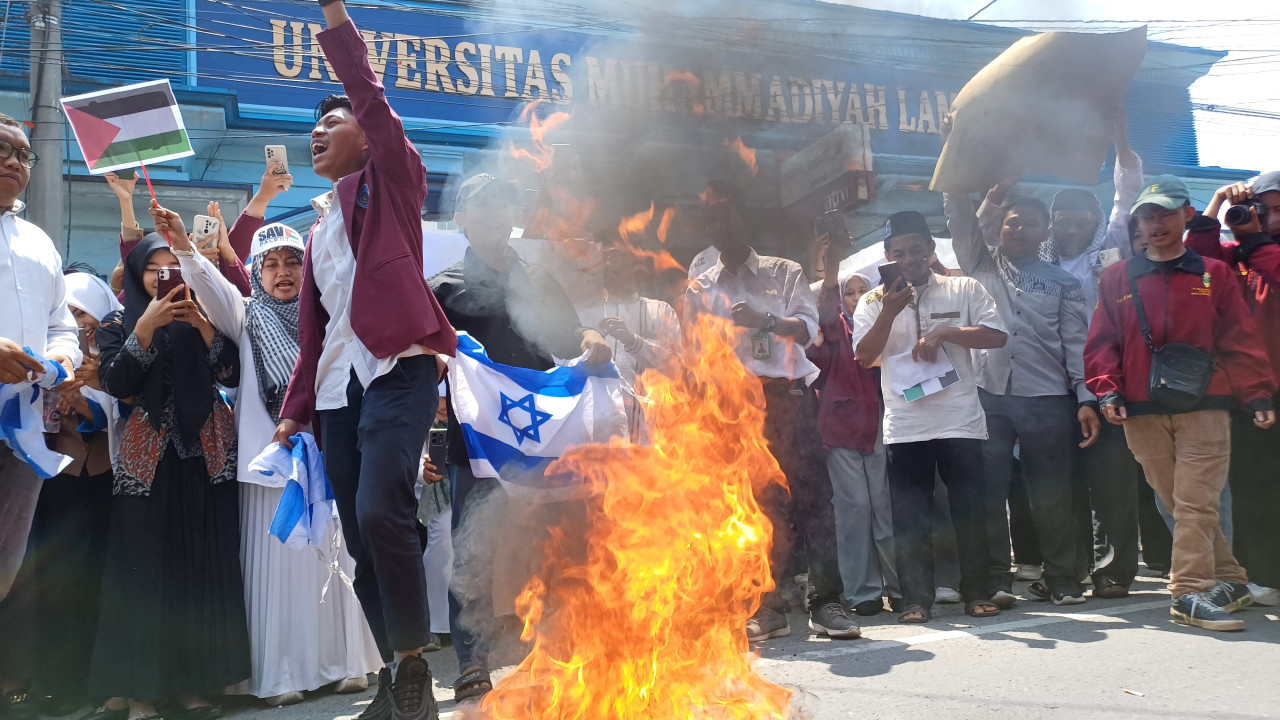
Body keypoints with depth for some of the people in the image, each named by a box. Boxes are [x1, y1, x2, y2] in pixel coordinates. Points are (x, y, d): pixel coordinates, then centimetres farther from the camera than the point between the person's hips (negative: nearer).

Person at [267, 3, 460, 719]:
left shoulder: (393, 178, 10)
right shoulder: (320, 226, 26)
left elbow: (368, 91, -6)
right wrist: (295, 410, 17)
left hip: (397, 367, -7)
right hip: (338, 386, 7)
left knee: (381, 510, -24)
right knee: (363, 541, 4)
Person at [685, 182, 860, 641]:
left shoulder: (785, 272, 13)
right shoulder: (700, 289, 17)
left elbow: (808, 327, -2)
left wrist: (765, 320, -22)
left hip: (787, 395, -1)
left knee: (810, 492, -7)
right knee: (754, 503, 1)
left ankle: (826, 602, -4)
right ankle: (767, 609, 5)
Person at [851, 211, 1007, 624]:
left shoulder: (964, 290, 8)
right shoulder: (873, 302, 9)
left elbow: (997, 336, 0)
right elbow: (865, 356, -1)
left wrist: (944, 331, -11)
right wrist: (889, 311, -13)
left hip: (960, 421, 0)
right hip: (904, 427, 1)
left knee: (970, 511, 4)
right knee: (909, 518, 2)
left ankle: (978, 593, 16)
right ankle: (916, 600, 9)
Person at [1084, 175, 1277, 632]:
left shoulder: (1213, 273, 9)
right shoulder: (1117, 278, 10)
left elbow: (1240, 340, 7)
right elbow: (1102, 341, 7)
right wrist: (1107, 390, -5)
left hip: (1204, 407, -1)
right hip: (1141, 412, 2)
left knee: (1196, 502, -8)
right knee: (1178, 502, 6)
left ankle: (1191, 592, -5)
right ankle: (1229, 580, 19)